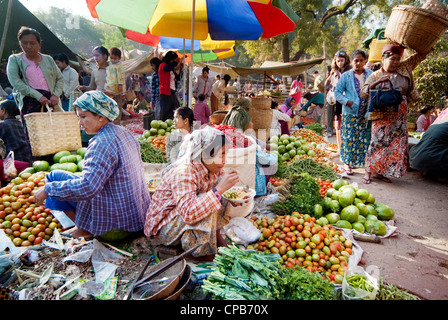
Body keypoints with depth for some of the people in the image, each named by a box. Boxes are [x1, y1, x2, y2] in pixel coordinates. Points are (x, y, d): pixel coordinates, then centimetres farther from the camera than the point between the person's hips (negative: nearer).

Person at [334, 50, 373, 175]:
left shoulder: (371, 75, 8)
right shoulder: (346, 76, 1)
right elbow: (337, 92, 0)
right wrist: (347, 102, -14)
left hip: (366, 114, 2)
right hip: (350, 113, -2)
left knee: (365, 139, 7)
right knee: (349, 138, 1)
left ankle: (367, 162, 20)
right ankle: (347, 163, 13)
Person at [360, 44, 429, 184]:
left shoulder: (404, 68, 9)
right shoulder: (375, 76, -1)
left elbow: (421, 55, 16)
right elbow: (363, 93, -9)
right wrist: (377, 82, -23)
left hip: (400, 115, 5)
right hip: (381, 115, -5)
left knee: (396, 143, 5)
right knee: (377, 142, -9)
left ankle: (380, 172, 14)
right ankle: (368, 172, 1)